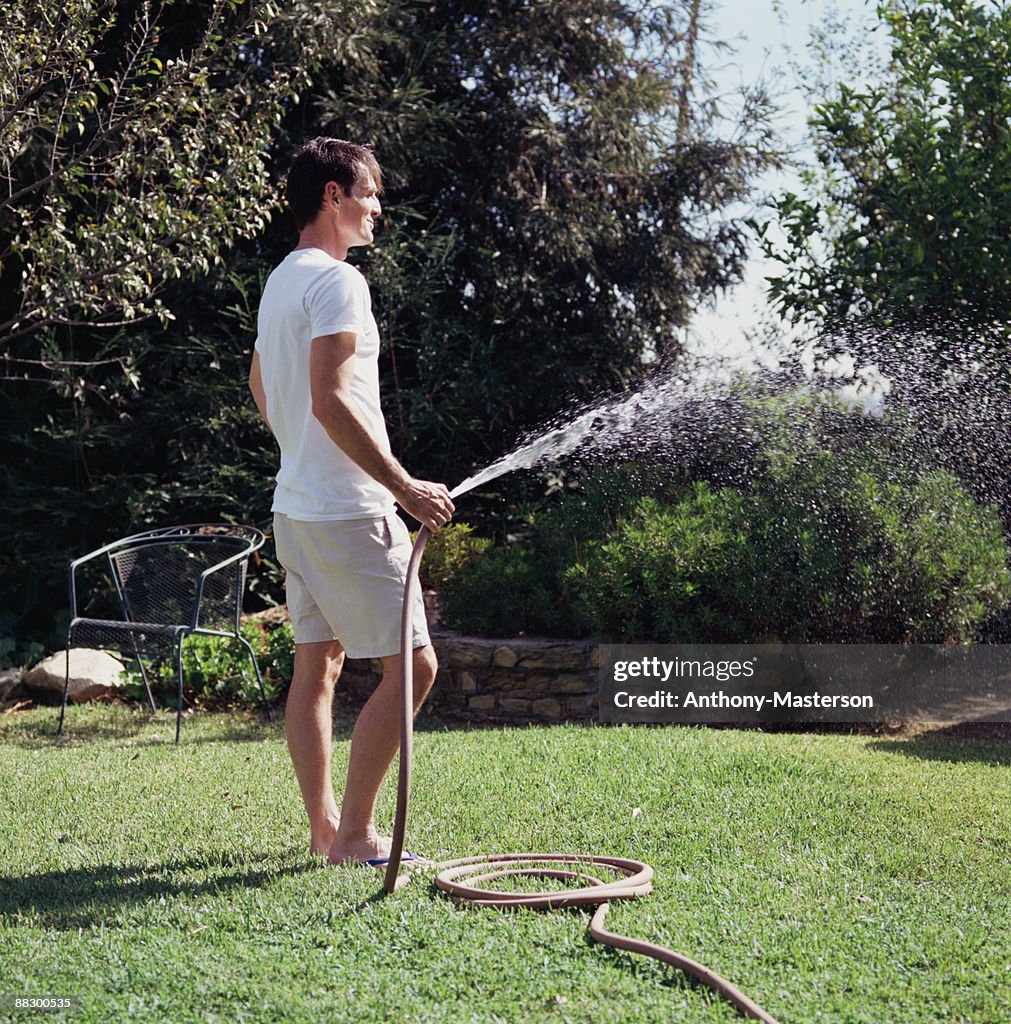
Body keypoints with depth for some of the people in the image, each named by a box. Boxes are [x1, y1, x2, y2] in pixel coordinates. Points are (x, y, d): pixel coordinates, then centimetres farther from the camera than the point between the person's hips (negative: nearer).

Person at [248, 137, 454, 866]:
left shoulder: (280, 280, 16)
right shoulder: (337, 280, -15)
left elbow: (260, 389, 26)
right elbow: (331, 401, -24)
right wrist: (405, 486, -22)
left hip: (297, 504, 10)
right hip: (348, 512, -10)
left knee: (317, 665, 12)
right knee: (413, 665, -6)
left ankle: (324, 825, 19)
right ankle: (355, 834, -4)